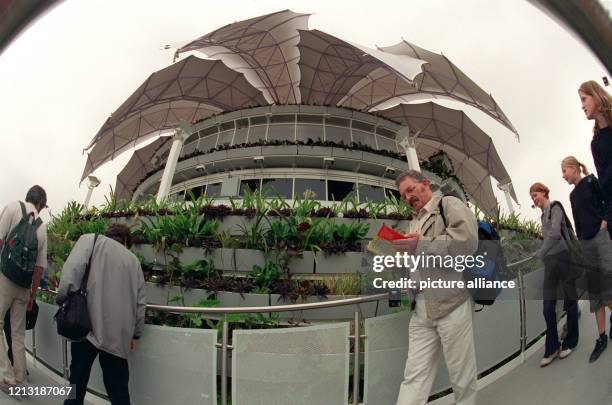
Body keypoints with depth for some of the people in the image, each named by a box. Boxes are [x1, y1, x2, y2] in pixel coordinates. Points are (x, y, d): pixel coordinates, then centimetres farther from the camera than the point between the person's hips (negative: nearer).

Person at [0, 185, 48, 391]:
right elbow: (40, 266, 11)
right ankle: (19, 380, 18)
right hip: (25, 285, 4)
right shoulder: (42, 227, 10)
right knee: (18, 333, 13)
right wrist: (32, 295, 18)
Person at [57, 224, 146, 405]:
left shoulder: (91, 240, 12)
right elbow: (140, 301, 16)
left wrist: (64, 298, -2)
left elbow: (73, 267, -9)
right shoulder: (134, 260, 20)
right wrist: (135, 333, 22)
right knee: (118, 387, 11)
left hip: (90, 324, -3)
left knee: (78, 378, 12)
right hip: (119, 333, 3)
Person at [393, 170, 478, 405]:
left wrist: (421, 245, -15)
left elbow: (468, 240, -16)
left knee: (462, 378, 4)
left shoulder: (449, 204, 1)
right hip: (421, 309, 7)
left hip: (451, 303, -6)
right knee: (414, 377, 3)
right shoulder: (415, 223, 23)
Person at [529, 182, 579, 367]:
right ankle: (551, 348, 10)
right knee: (548, 307, 3)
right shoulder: (543, 215, 16)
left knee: (569, 301, 7)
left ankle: (570, 342, 21)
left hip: (564, 258, -7)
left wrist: (538, 255, -22)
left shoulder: (555, 208, -7)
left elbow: (555, 234, -20)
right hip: (550, 261, 7)